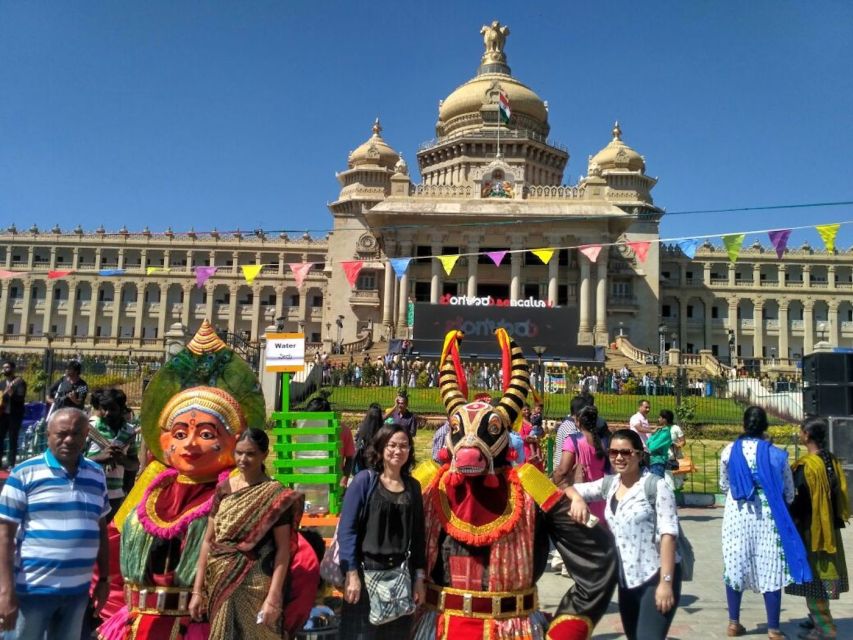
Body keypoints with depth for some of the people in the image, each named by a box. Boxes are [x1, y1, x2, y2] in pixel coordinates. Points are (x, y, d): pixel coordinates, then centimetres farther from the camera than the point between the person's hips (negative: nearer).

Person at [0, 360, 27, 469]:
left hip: (15, 414, -6)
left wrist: (11, 393, -32)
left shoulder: (20, 382, -6)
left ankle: (11, 464, 3)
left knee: (12, 439, -2)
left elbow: (21, 397, -16)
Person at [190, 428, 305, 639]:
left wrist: (273, 598, -16)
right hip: (221, 586, 4)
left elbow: (283, 549, -10)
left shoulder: (276, 495, -9)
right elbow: (208, 540, 7)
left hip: (255, 587, -4)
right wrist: (197, 590, 4)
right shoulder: (223, 489, 4)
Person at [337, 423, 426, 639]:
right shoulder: (364, 480, -5)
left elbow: (417, 535, 10)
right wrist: (351, 574, -15)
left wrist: (419, 577, 7)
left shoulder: (413, 486, 7)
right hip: (366, 571, -4)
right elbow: (347, 529, -9)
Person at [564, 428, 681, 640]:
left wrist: (666, 582, -21)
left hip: (656, 576, -7)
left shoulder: (656, 486, -12)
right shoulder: (609, 485, 6)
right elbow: (571, 489, 7)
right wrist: (577, 499, -17)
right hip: (626, 579, 7)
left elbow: (668, 534, -16)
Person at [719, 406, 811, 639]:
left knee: (735, 566, 11)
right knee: (770, 569, 6)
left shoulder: (729, 451, -3)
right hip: (768, 517, -1)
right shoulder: (776, 454, -7)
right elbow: (789, 492, 3)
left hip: (736, 515, 2)